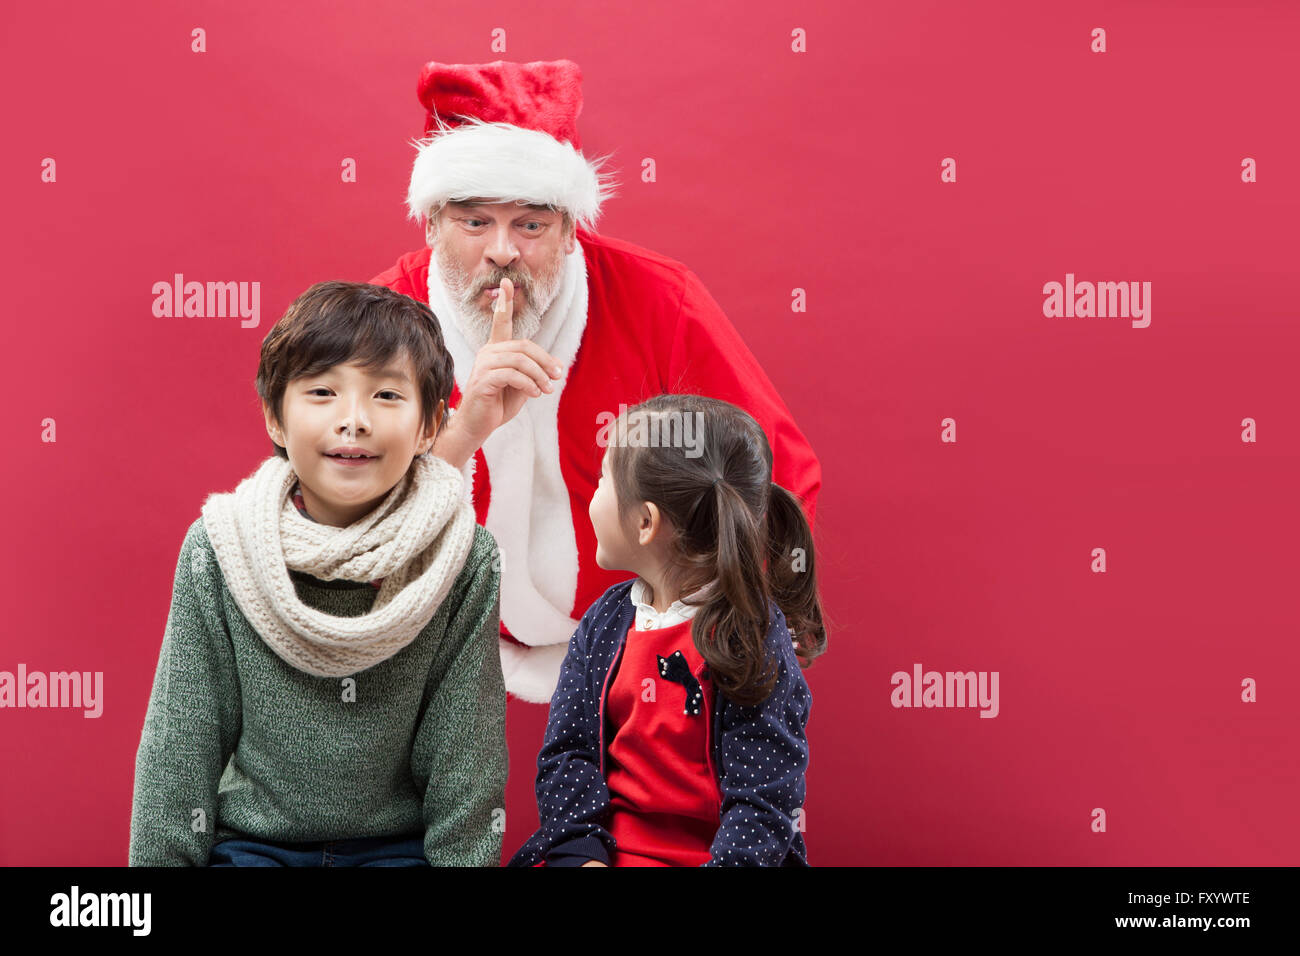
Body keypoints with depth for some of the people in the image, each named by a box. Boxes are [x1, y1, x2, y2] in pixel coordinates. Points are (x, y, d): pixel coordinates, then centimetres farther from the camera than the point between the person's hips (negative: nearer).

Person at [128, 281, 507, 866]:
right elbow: (179, 741, -2)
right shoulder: (217, 553, -8)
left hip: (399, 845, 0)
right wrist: (162, 856, -4)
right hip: (250, 844, 0)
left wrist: (463, 857, -10)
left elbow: (465, 752, -5)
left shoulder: (465, 560, -10)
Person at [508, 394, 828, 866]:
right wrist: (581, 851, -8)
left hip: (709, 854, -3)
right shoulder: (604, 622, 7)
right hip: (612, 849, 3)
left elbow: (764, 800, -12)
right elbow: (566, 751, 6)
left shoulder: (752, 641, -11)